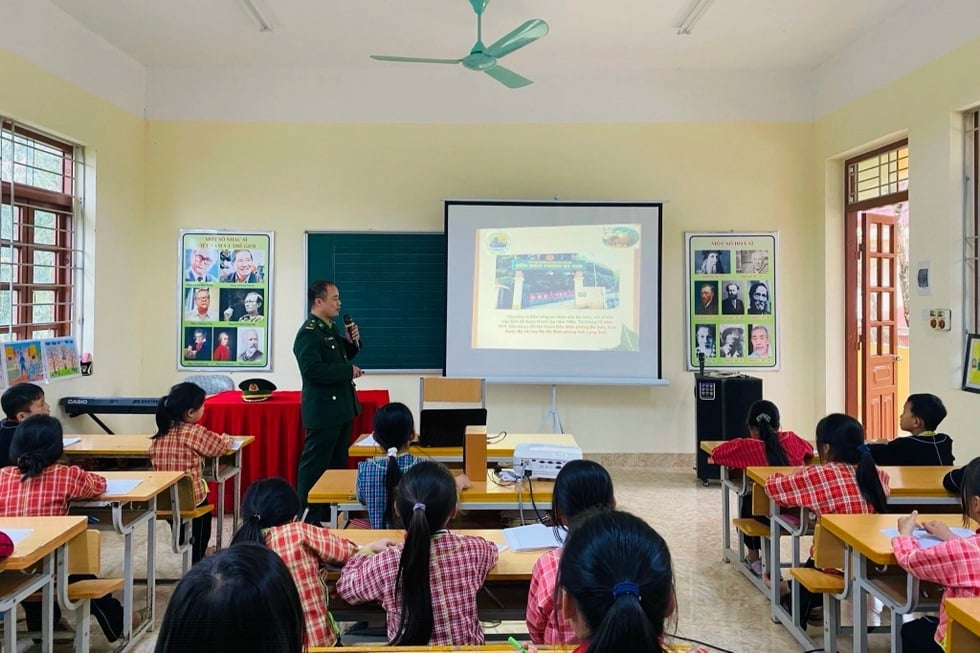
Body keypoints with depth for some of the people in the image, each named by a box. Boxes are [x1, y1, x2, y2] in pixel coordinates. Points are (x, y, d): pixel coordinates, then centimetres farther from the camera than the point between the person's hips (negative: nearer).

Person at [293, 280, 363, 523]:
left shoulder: (332, 328, 11)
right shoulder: (308, 333, -18)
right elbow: (312, 369, -28)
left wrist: (352, 342, 3)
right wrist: (348, 371, -20)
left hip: (340, 408, 10)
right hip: (323, 410, -10)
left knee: (339, 463, 18)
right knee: (315, 467, -1)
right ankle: (308, 518, 9)